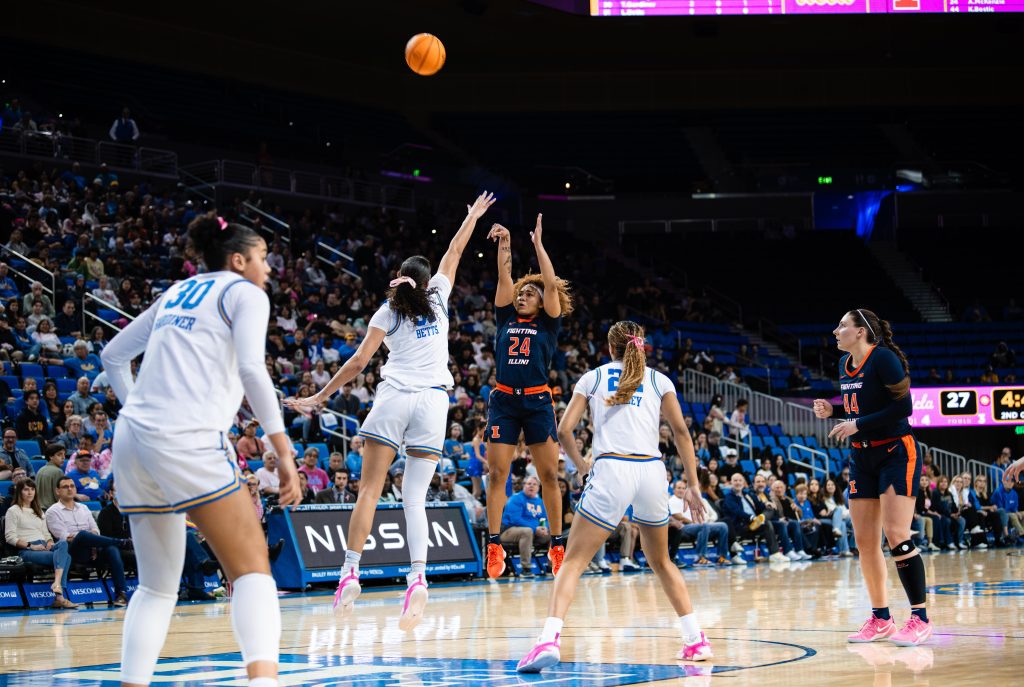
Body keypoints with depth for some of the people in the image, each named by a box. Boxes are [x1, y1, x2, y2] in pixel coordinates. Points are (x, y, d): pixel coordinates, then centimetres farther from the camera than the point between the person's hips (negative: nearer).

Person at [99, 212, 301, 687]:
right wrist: (284, 451, -12)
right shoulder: (244, 292, 5)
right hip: (188, 442, -7)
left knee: (157, 585, 15)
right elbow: (251, 369, -11)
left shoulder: (177, 293, 24)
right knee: (252, 567, -6)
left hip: (132, 439, 7)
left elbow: (113, 355, 28)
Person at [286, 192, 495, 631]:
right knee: (415, 498, -2)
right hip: (432, 402, 1)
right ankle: (417, 578, -20)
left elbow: (358, 362, 0)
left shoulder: (388, 312, 5)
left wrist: (319, 397, 5)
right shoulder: (437, 299, 11)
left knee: (370, 490, 0)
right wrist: (473, 216, 40)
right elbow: (454, 253, 26)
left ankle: (350, 572, -10)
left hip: (393, 398, -1)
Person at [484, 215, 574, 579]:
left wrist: (538, 244, -1)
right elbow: (504, 278, 7)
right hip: (503, 401, 2)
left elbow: (551, 283, -3)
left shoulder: (548, 323, 7)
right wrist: (504, 245, -5)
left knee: (549, 475, 0)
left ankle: (557, 545, 5)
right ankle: (494, 545, -3)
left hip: (538, 402, -2)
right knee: (497, 474, -4)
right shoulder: (506, 318, 14)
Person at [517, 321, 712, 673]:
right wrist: (692, 486, 11)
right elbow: (681, 432, 9)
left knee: (574, 561, -3)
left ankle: (549, 639, -23)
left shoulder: (593, 378, 15)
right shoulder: (658, 380, 17)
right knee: (661, 562, 23)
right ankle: (696, 640, 19)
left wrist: (583, 466, 22)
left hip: (611, 470, -2)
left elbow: (564, 431, 7)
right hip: (652, 470, 2)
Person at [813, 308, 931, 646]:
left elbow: (902, 406, -20)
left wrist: (857, 425, -20)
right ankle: (880, 618, 15)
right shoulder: (845, 364, 9)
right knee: (864, 541, 6)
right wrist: (832, 410, 2)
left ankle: (920, 618, -8)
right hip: (863, 458, 8)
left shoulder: (883, 357, -15)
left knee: (896, 534, -14)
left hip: (896, 453, -8)